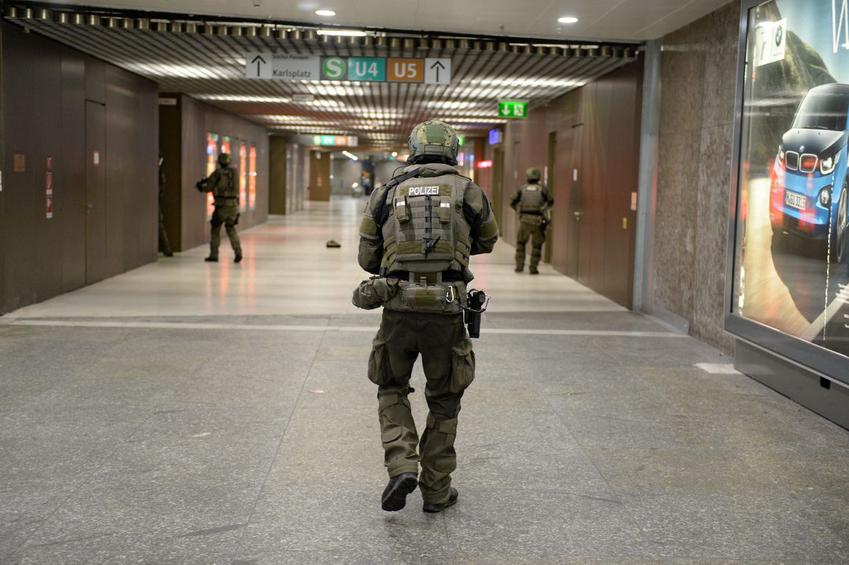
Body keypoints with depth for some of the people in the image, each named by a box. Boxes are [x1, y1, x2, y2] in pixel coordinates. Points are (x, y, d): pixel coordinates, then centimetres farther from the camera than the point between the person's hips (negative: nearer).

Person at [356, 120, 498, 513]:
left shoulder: (386, 193, 8)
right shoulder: (469, 192, 5)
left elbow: (367, 258, 11)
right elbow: (487, 242, 23)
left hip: (398, 308, 1)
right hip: (446, 312, 0)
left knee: (392, 390, 21)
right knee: (444, 401, 16)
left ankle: (401, 467, 2)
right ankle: (436, 490, 21)